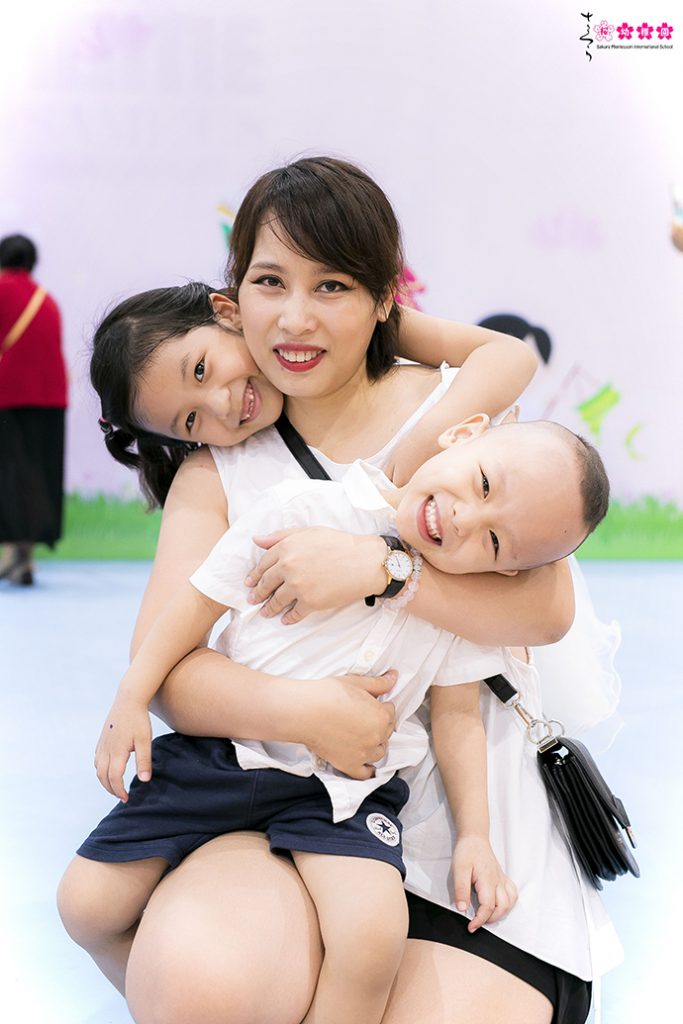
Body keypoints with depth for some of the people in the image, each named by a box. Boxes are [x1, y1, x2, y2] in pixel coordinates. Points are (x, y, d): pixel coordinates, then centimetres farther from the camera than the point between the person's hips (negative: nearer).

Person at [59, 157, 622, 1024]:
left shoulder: (456, 407, 5)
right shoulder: (216, 474, 8)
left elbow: (546, 608, -7)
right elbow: (164, 667, -4)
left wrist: (382, 564, -21)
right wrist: (299, 709, -23)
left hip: (474, 803, 0)